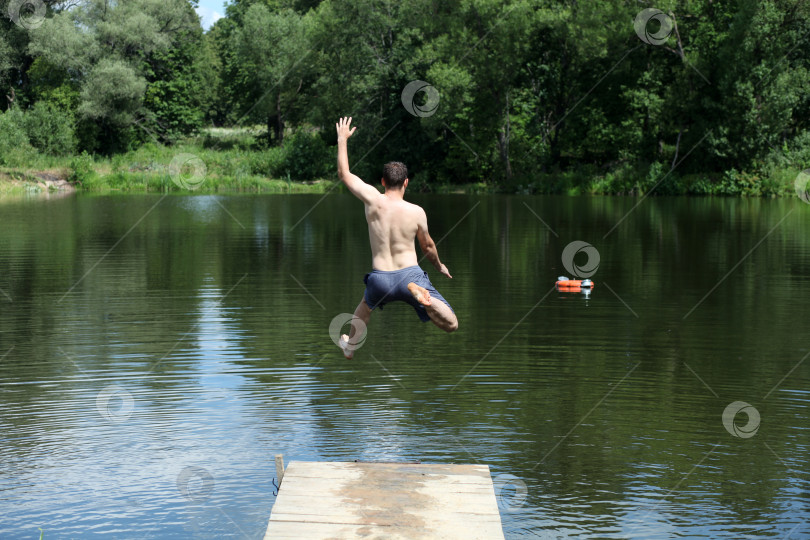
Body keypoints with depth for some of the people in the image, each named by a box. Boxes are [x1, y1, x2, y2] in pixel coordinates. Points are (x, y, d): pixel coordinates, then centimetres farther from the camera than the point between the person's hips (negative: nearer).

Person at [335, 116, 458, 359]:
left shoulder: (374, 200, -7)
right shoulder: (417, 212, -4)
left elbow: (344, 174, 6)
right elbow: (428, 247, 12)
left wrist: (342, 139, 16)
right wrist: (439, 266, 33)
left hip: (380, 279, 2)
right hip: (410, 274, -2)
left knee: (365, 305, 39)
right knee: (451, 325, -4)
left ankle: (350, 345, 51)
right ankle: (420, 294, -30)